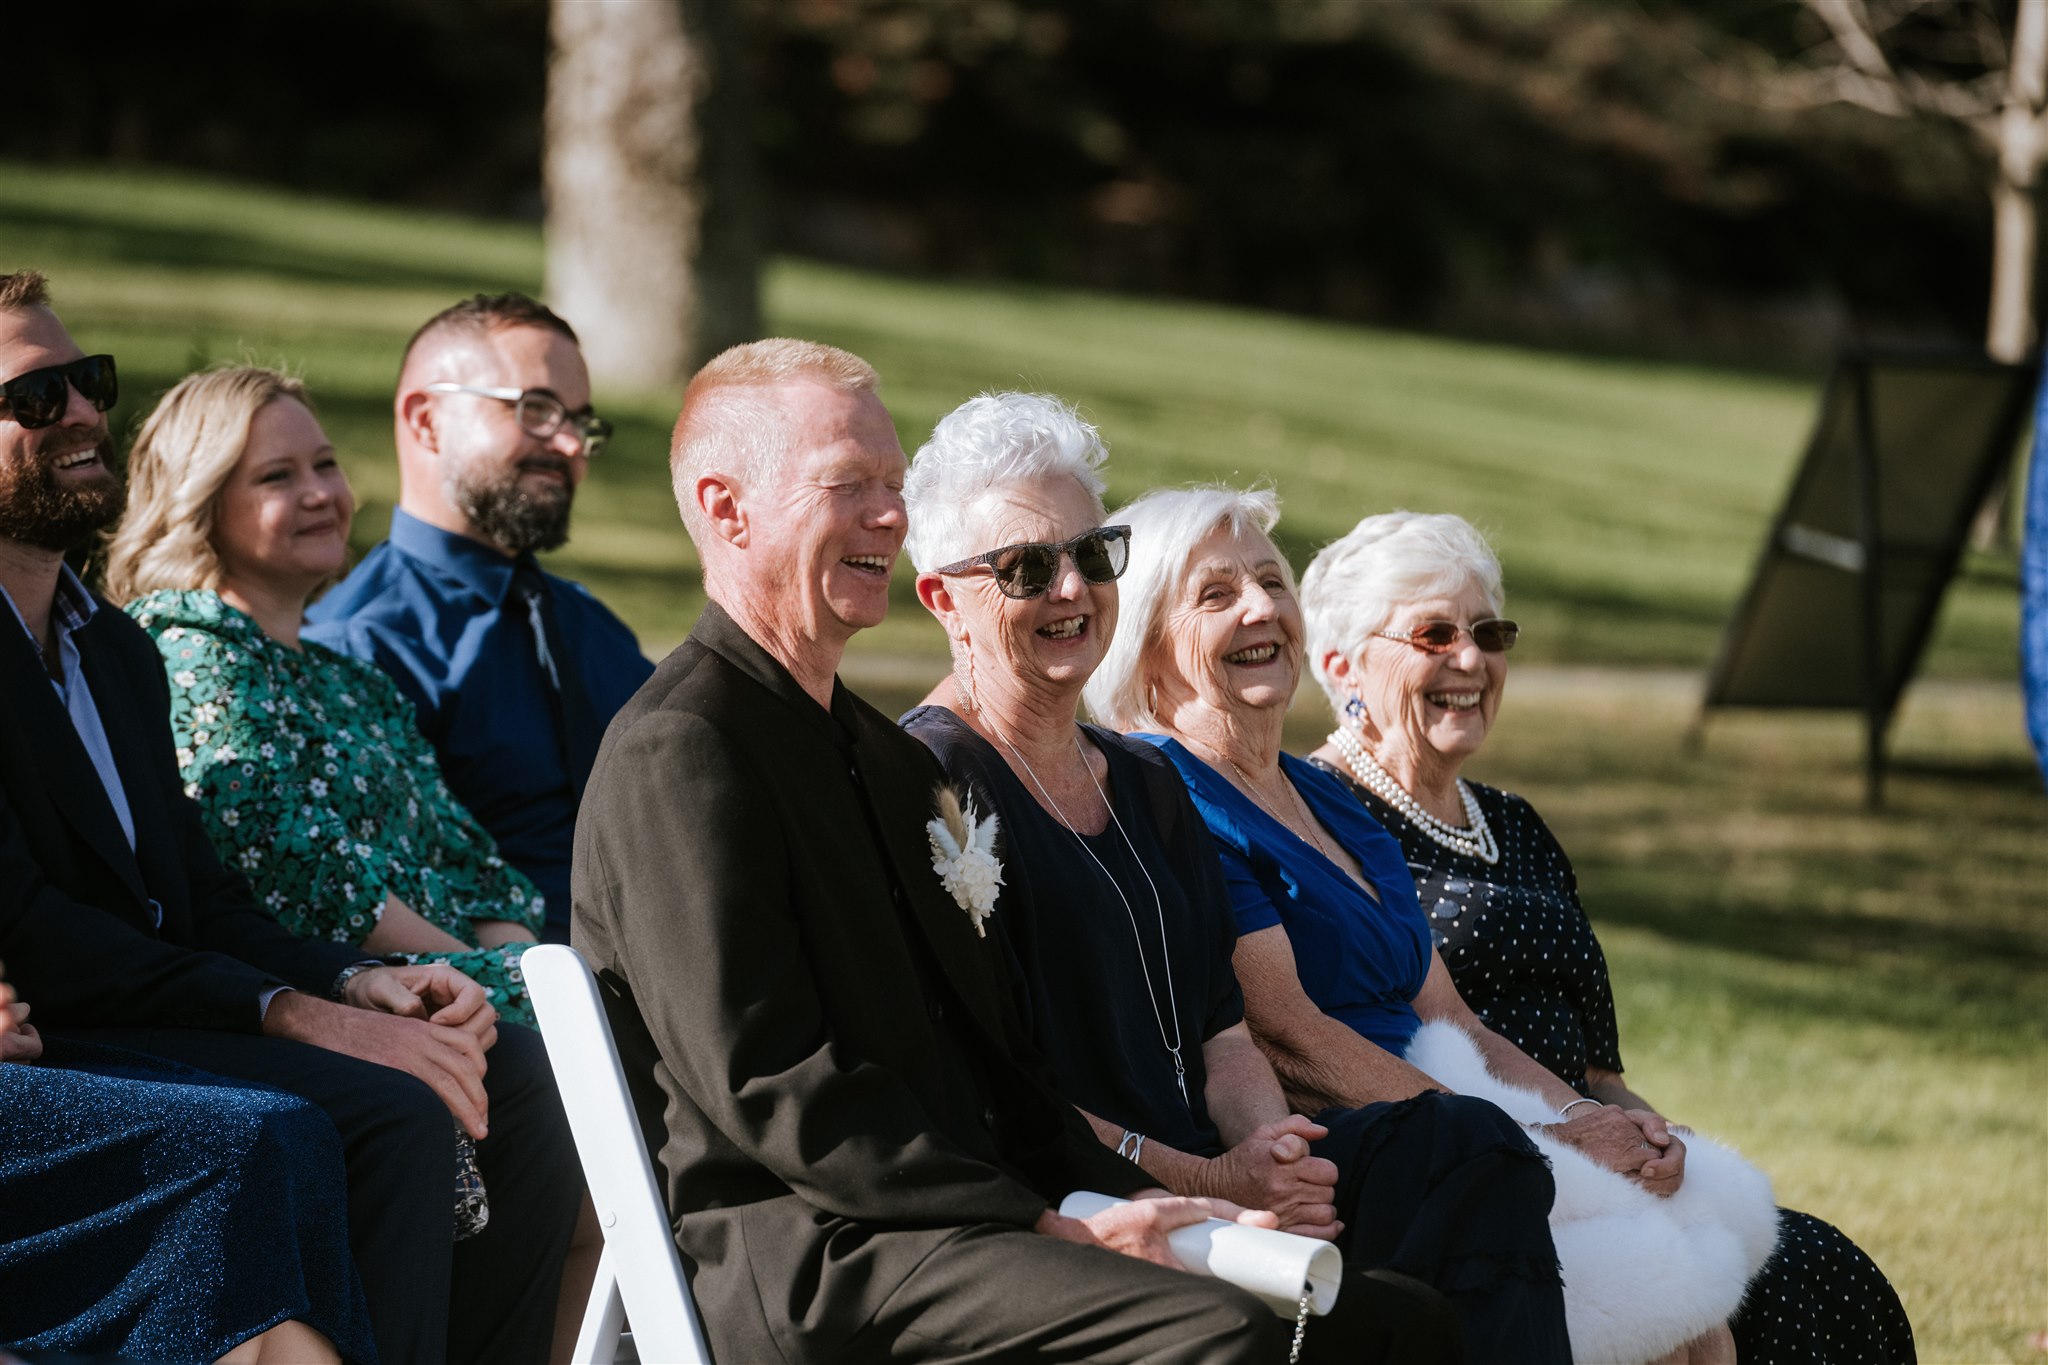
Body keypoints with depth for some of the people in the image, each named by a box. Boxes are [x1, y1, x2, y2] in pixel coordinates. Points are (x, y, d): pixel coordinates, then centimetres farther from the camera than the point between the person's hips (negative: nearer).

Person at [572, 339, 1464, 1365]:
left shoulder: (891, 759, 24)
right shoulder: (678, 751, -7)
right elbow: (768, 1084, -15)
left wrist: (1123, 1199, 4)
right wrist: (1044, 1228, -16)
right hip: (808, 1257, -9)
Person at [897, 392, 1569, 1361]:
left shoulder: (1147, 784, 22)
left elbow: (1220, 1029, 17)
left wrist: (1271, 1148, -6)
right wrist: (1209, 1183, -17)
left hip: (1203, 1166, 8)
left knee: (1472, 1146, -19)